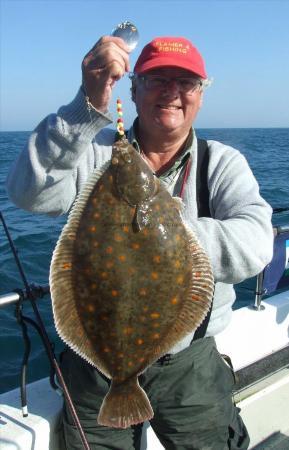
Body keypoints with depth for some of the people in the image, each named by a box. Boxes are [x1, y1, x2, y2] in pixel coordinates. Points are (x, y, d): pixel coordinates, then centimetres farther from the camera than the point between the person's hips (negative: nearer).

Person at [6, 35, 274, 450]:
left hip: (188, 362, 0)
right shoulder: (94, 152, -5)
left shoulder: (222, 163, -4)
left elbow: (253, 245, -21)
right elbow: (29, 193, -23)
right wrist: (89, 107, -34)